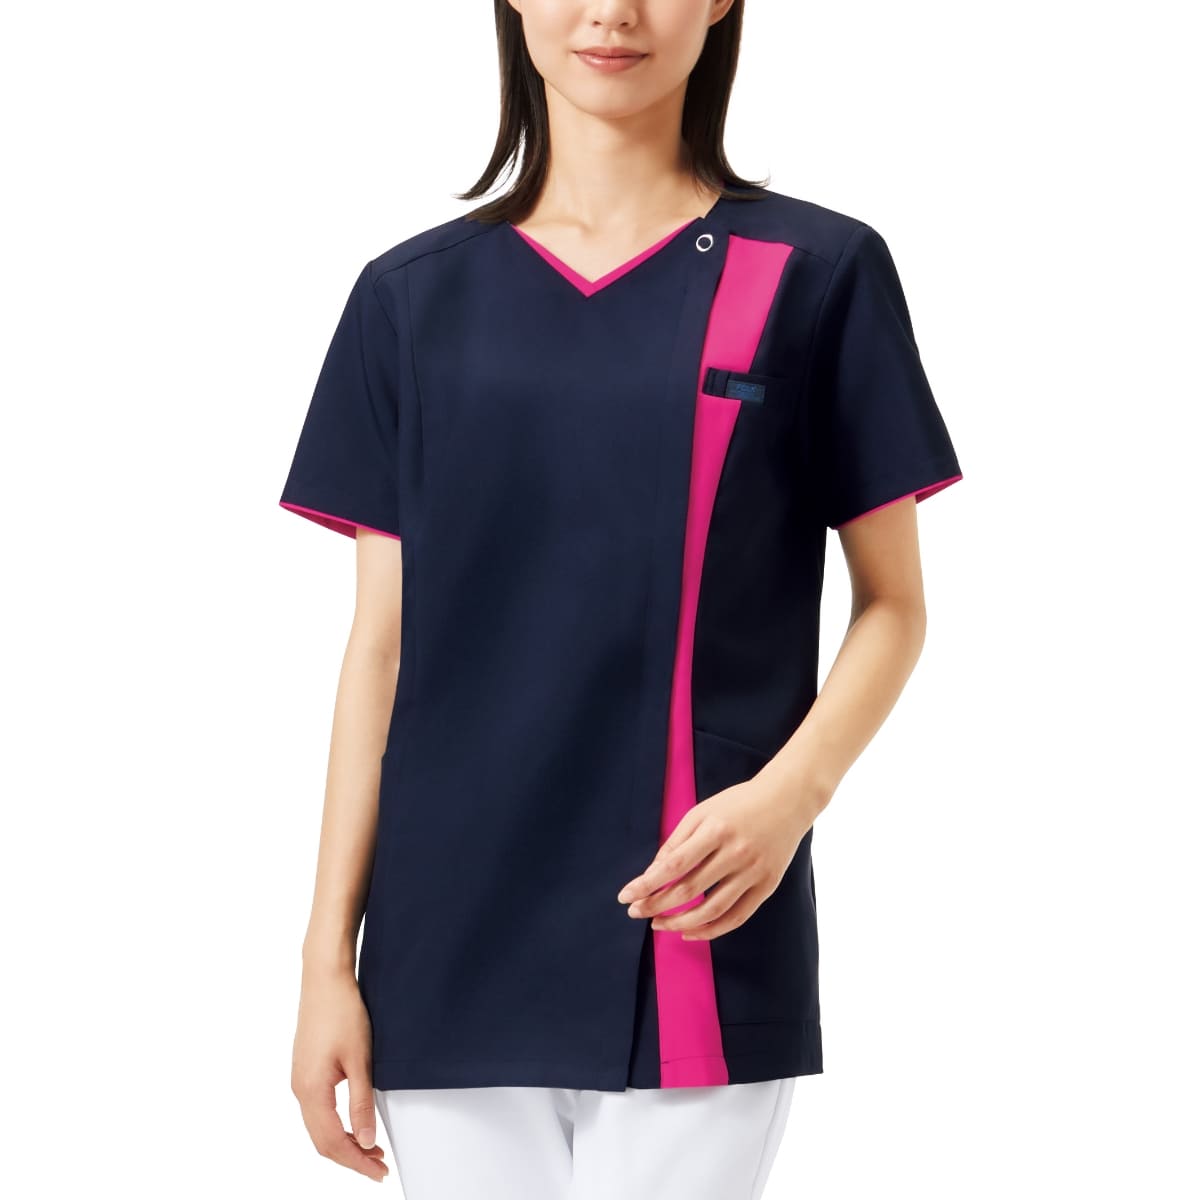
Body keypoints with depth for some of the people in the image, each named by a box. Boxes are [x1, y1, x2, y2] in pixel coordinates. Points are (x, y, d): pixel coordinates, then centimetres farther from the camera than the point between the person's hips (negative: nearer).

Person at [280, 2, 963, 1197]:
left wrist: (793, 788, -15)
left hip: (694, 949, -2)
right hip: (449, 955, 3)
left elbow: (892, 605, 4)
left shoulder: (816, 273, 1)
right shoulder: (412, 296, 8)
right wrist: (328, 953, 4)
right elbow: (382, 645, 8)